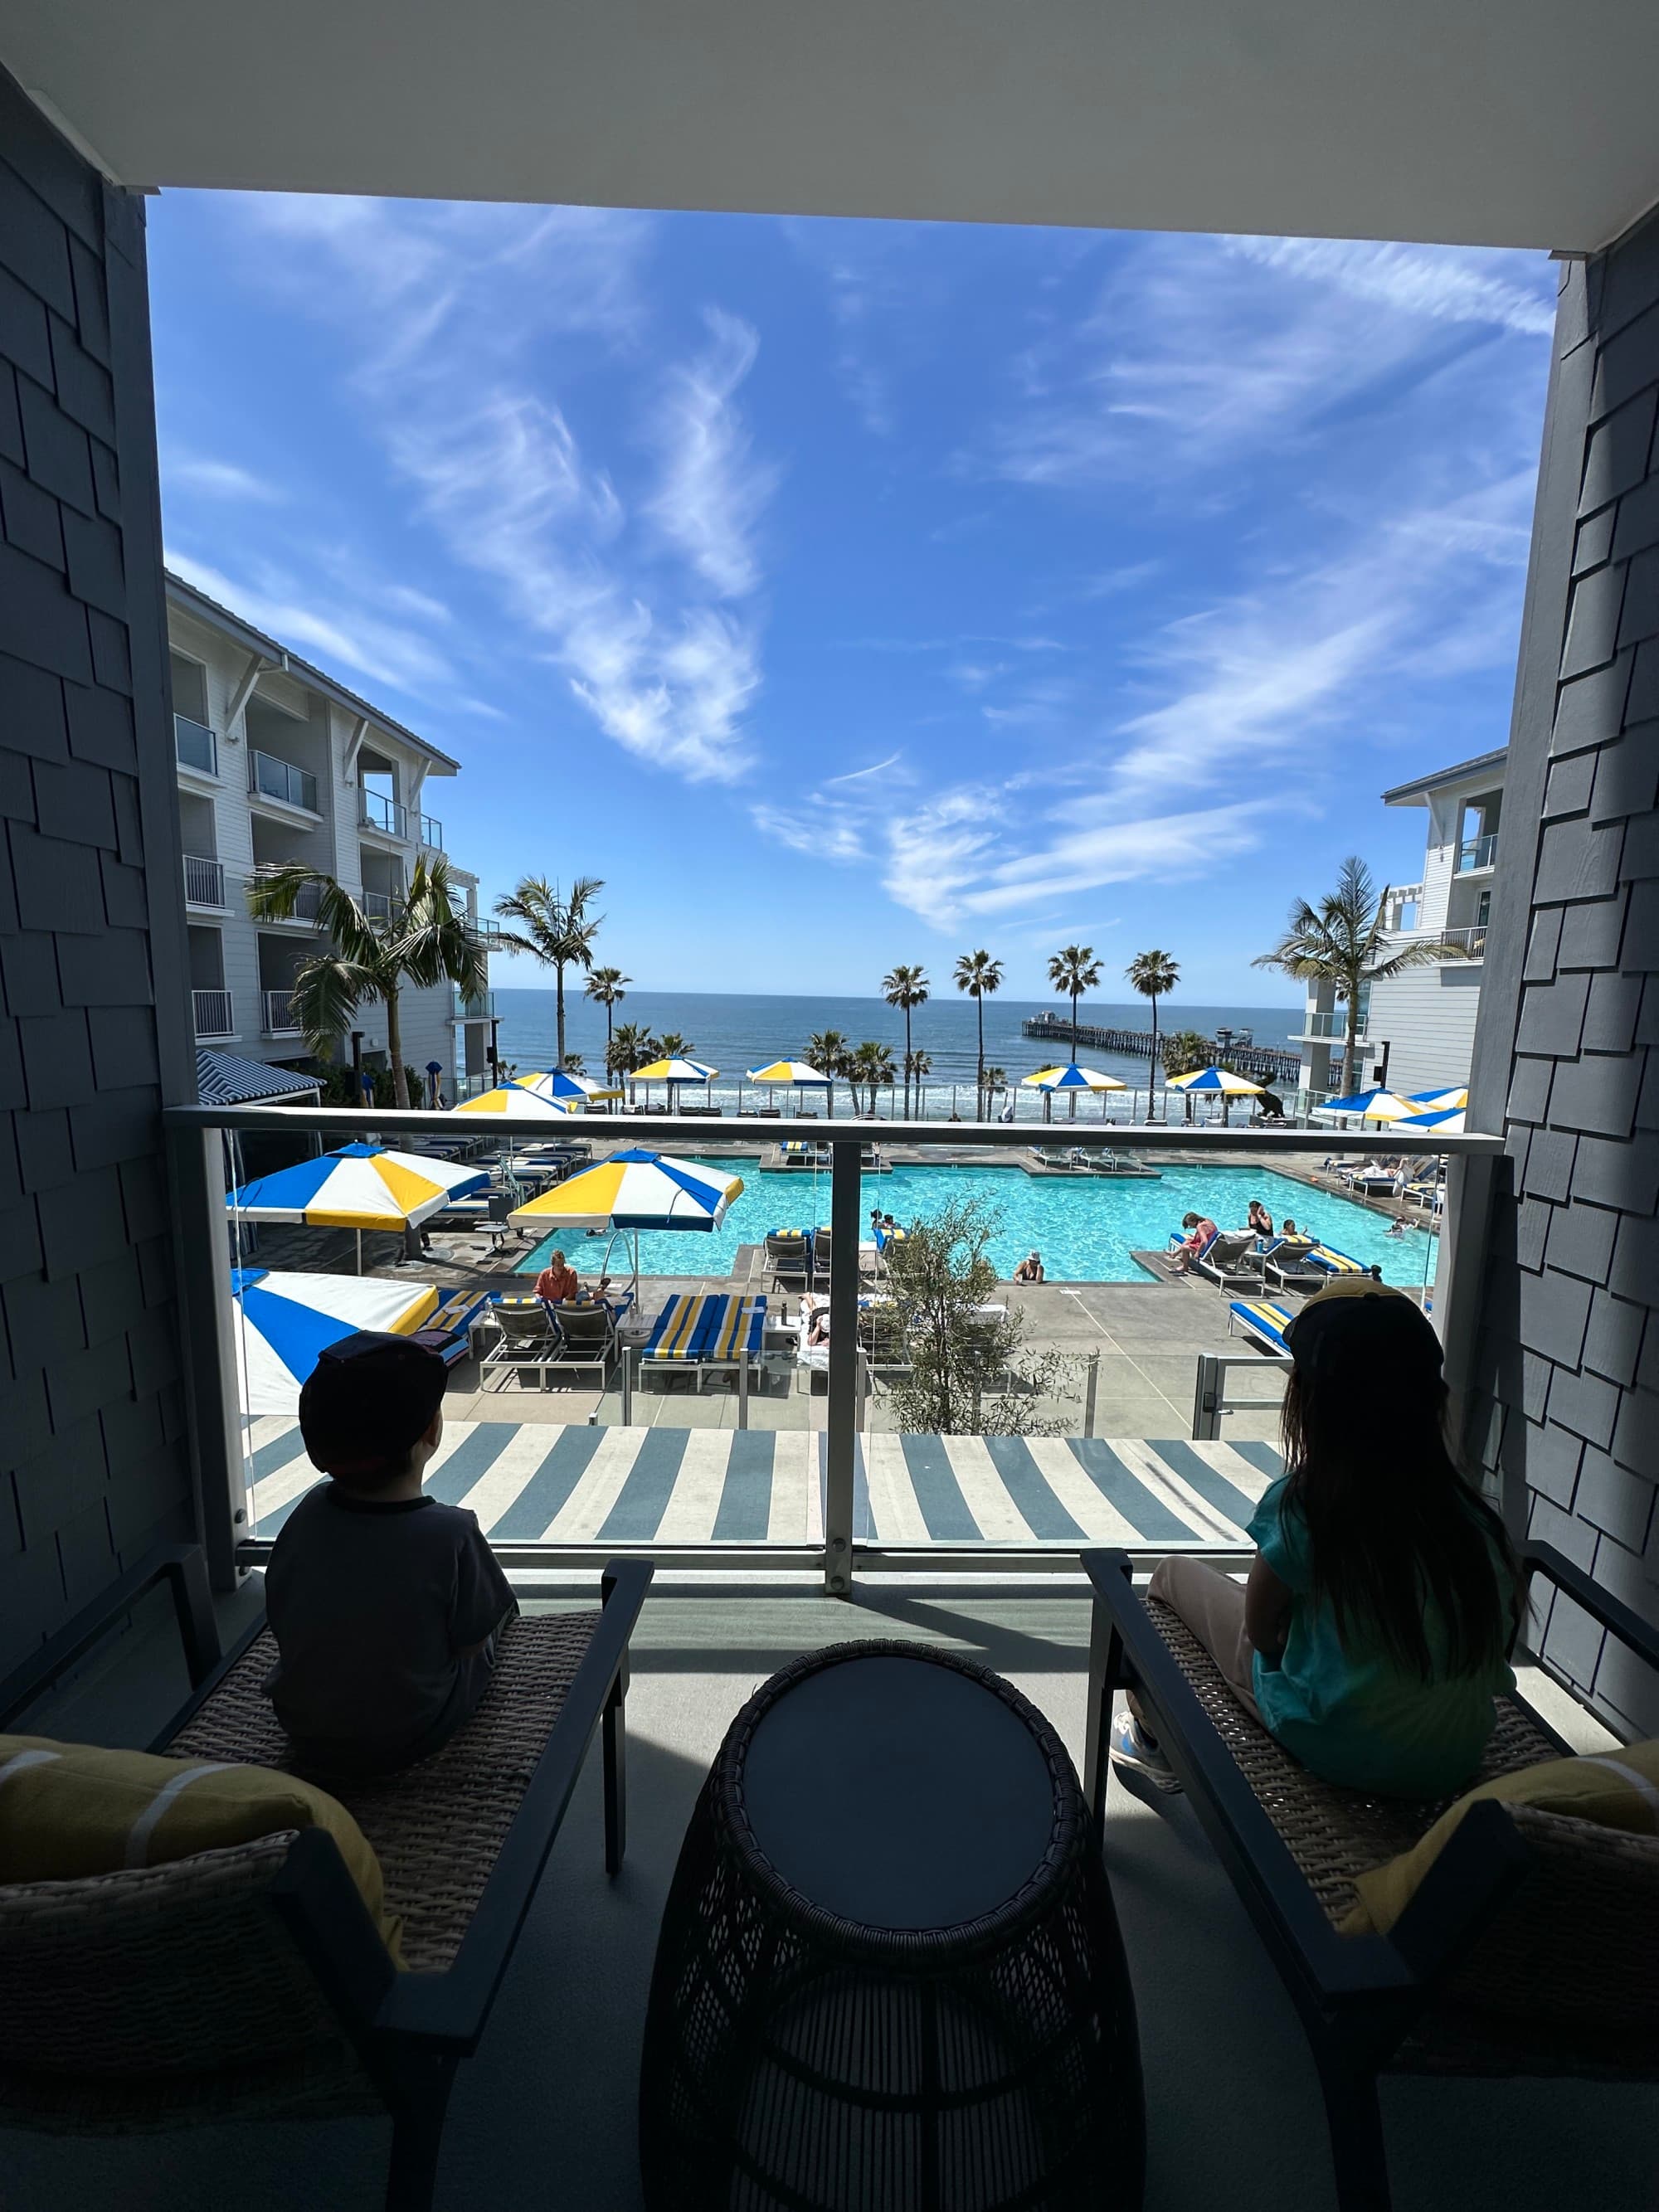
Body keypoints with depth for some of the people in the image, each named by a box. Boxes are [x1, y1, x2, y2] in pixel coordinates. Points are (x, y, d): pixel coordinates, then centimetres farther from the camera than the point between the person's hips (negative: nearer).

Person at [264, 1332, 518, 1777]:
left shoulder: (309, 1511, -18)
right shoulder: (451, 1533, -31)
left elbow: (279, 1618, -3)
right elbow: (470, 1641, -17)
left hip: (303, 1734, 4)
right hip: (405, 1743, -4)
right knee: (494, 1607, 16)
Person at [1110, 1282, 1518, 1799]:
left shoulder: (1300, 1504, -24)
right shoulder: (1472, 1513, -11)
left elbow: (1261, 1630, -11)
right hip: (1455, 1763, 5)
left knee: (1176, 1572, 14)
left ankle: (1152, 1738, 33)